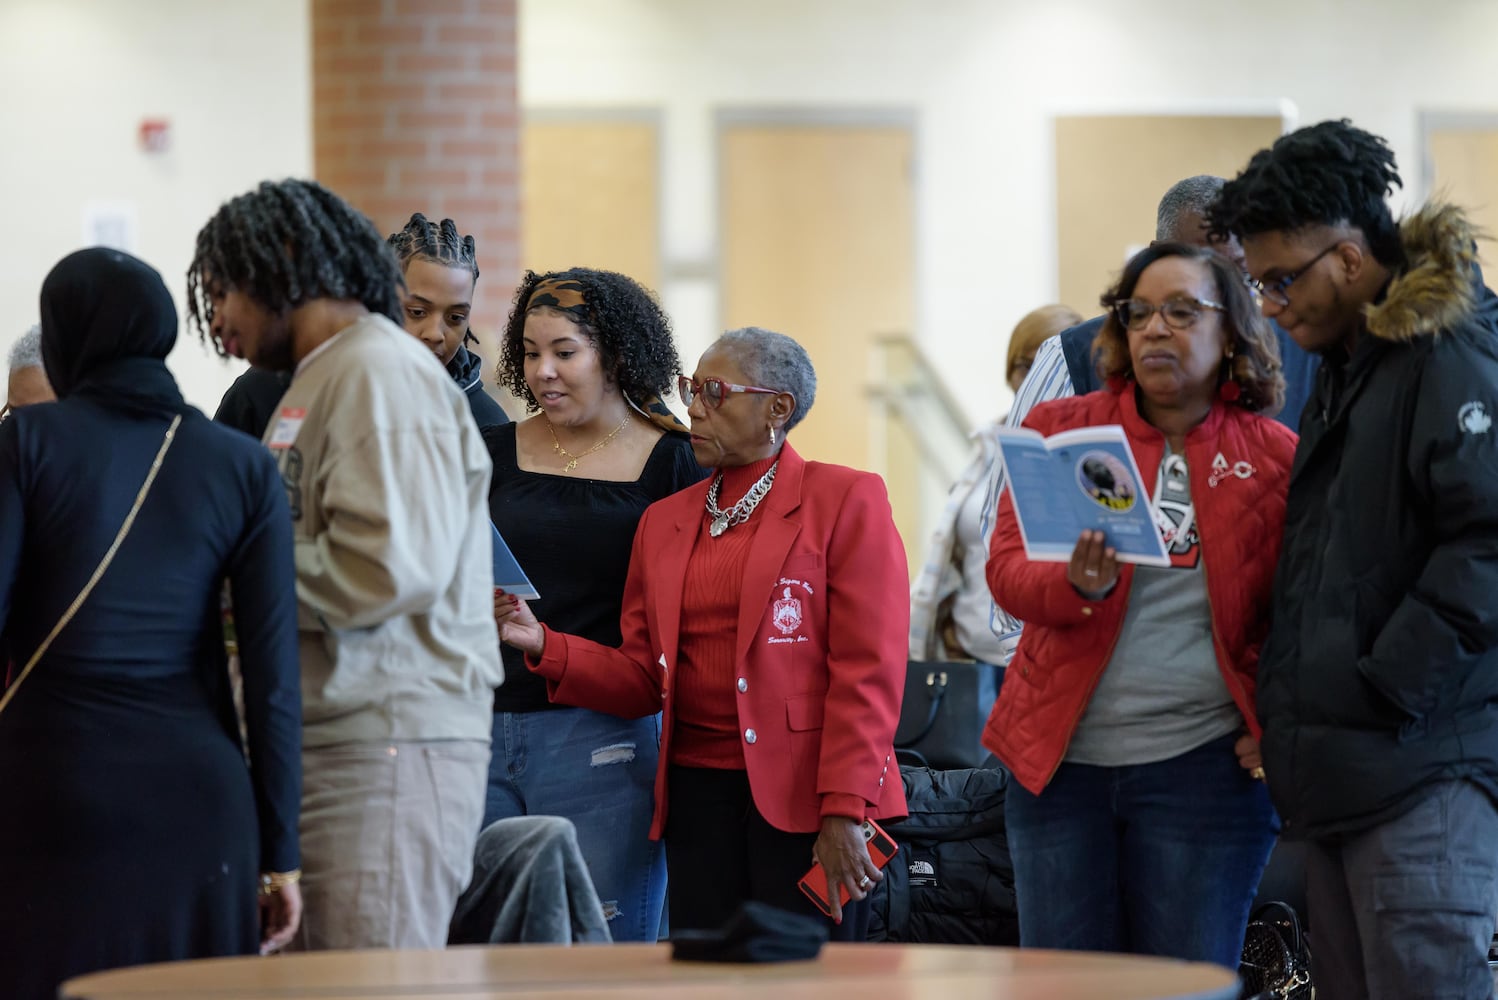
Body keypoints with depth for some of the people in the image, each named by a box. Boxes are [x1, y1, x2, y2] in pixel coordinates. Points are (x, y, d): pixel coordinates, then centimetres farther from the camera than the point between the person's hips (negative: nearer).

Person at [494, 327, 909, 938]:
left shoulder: (846, 501, -1)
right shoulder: (664, 521, 17)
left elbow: (867, 674, -8)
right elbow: (643, 680, 15)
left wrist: (844, 812, -15)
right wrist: (543, 645, -2)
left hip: (803, 796, -5)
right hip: (699, 791, 5)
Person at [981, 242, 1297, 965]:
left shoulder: (1276, 458, 4)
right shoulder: (1060, 431, 7)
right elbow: (1006, 568, 0)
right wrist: (1077, 585, -22)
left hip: (1203, 762, -2)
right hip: (1060, 759, 2)